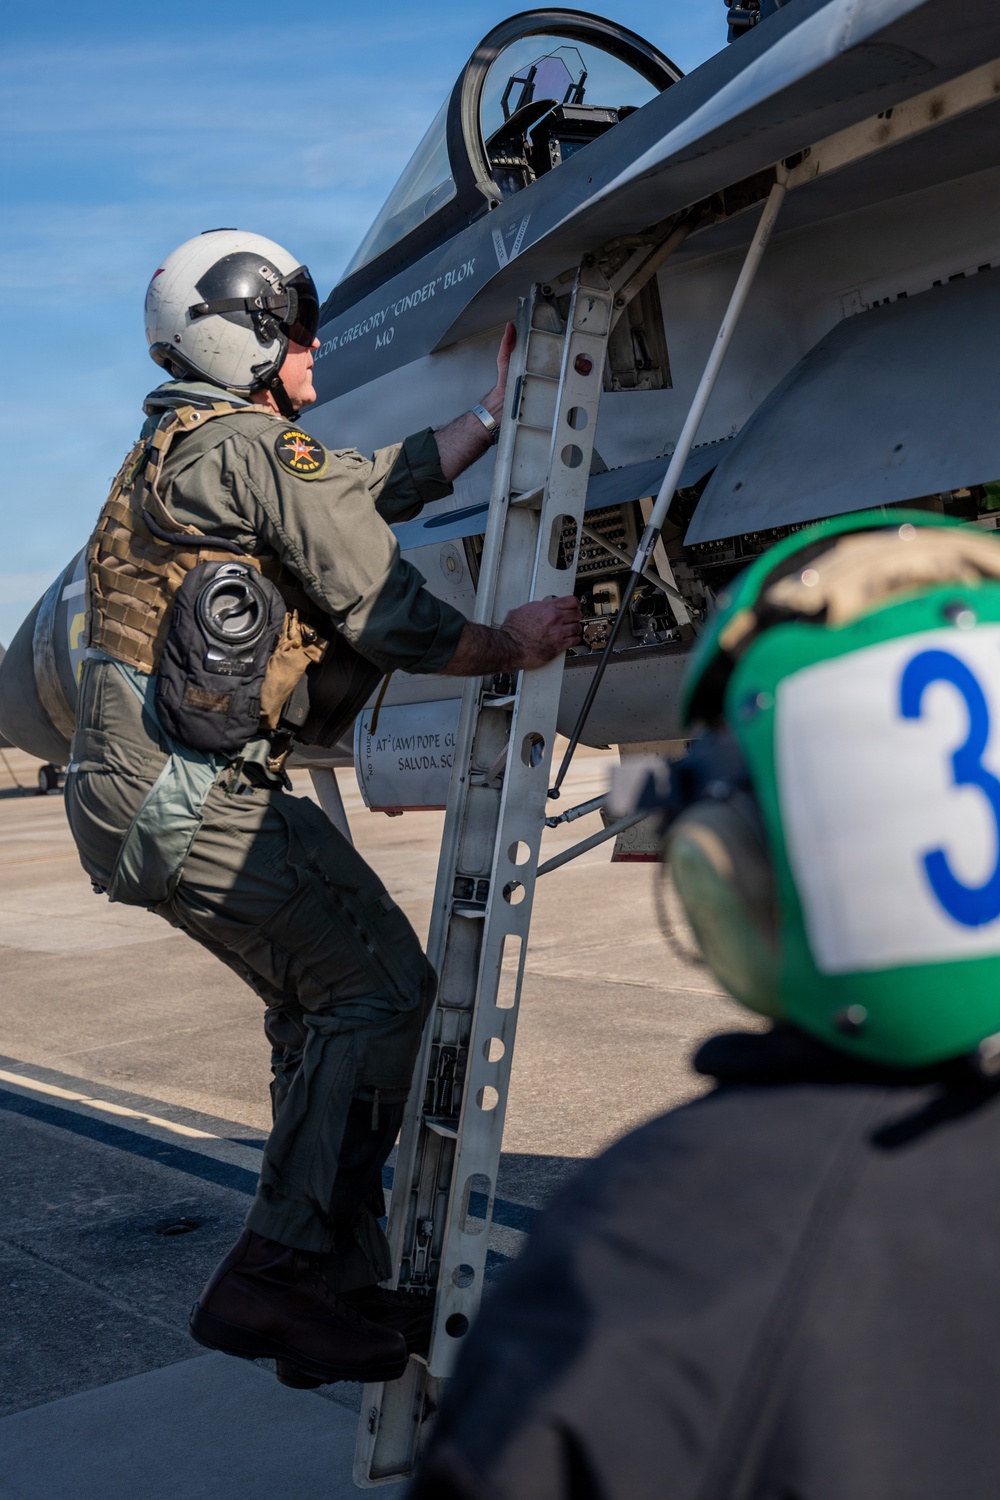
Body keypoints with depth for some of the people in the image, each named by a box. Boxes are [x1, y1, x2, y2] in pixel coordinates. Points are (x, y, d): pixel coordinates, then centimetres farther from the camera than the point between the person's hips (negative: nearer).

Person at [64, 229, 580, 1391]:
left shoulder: (184, 447, 23)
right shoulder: (255, 447, -8)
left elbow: (381, 485, 25)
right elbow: (382, 617, -11)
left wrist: (499, 409, 28)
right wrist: (512, 647, 2)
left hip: (131, 791, 10)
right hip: (187, 786, -10)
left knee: (319, 998, 14)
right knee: (379, 983, -9)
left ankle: (328, 1285, 19)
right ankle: (281, 1273, -7)